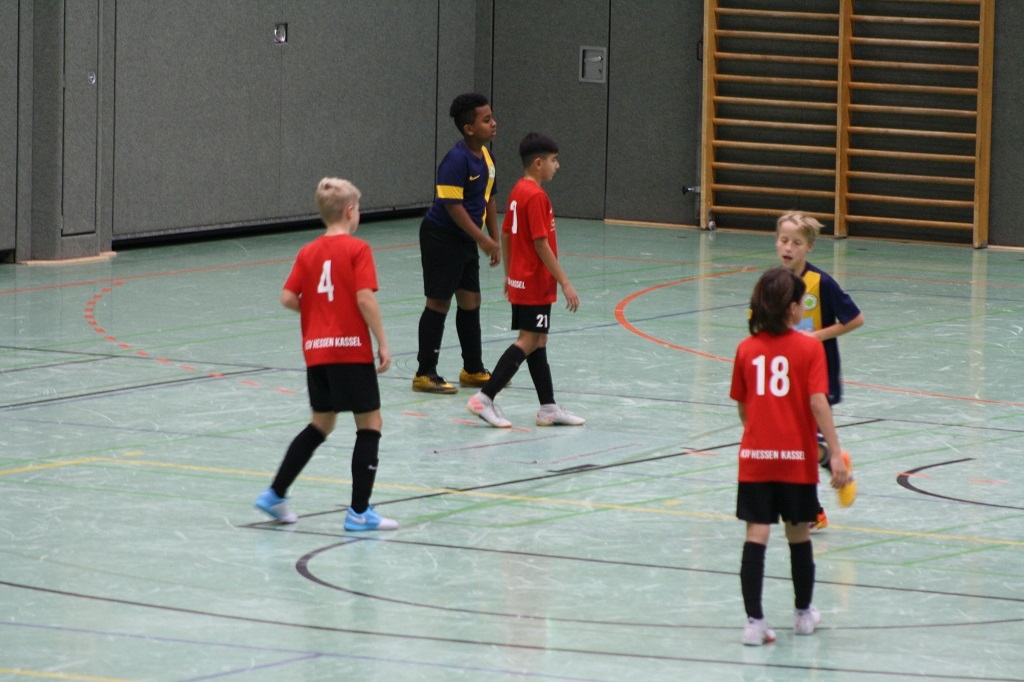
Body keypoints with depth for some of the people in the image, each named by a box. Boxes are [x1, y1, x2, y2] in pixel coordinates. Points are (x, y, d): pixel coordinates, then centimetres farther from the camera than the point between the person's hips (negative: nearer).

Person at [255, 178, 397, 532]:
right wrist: (382, 343, -11)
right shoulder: (357, 249, -8)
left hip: (316, 352, 6)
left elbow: (288, 298, 1)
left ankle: (275, 494, 18)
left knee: (321, 424, 20)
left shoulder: (308, 253, 8)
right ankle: (359, 512, 0)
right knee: (370, 423, 3)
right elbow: (365, 298, -17)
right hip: (351, 349, -6)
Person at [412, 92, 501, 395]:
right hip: (441, 237, -9)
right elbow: (453, 205, -24)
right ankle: (425, 374, 3)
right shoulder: (457, 160, -21)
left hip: (466, 241, 9)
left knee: (470, 301, 13)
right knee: (439, 302, -3)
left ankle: (473, 370, 24)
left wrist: (494, 239, 14)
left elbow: (488, 199, 16)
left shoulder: (485, 156, 7)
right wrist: (482, 238, -22)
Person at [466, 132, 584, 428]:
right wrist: (565, 283, -19)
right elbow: (541, 244, -22)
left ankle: (549, 408, 16)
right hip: (536, 284, -10)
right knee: (528, 343, -6)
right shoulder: (536, 196, -19)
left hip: (520, 280, 10)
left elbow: (506, 234, 15)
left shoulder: (518, 191, 9)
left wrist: (509, 274, 25)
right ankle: (485, 398, -9)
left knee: (537, 342, 12)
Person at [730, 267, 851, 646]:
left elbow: (742, 406, 9)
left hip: (755, 456, 2)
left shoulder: (747, 349, 2)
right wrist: (835, 454, -13)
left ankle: (754, 620, -9)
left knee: (757, 535, -2)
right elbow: (818, 402, -14)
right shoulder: (808, 348, -7)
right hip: (796, 458, -2)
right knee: (798, 535, 14)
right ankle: (803, 613, 29)